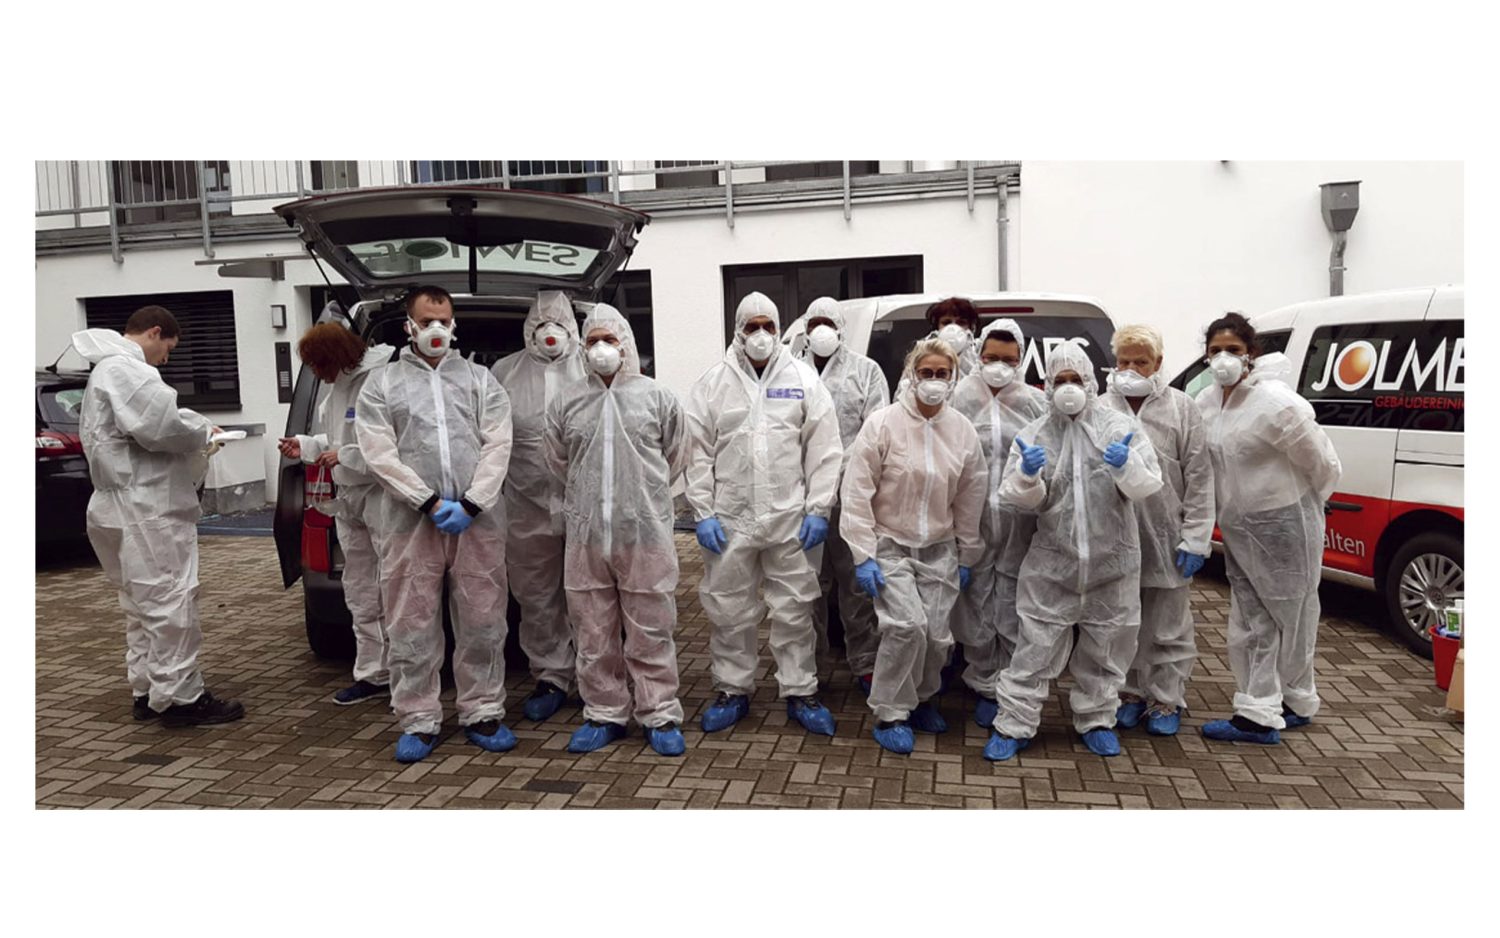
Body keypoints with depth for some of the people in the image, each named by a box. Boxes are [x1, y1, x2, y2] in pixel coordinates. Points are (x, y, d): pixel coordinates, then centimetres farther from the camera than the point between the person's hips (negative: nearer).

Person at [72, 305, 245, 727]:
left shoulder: (111, 370, 21)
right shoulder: (125, 369, -14)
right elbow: (160, 426, -25)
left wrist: (192, 427, 9)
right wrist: (203, 430, -7)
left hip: (137, 507, 11)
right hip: (147, 509, -11)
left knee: (143, 604, 16)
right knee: (171, 602, -7)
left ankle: (147, 691, 24)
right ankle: (179, 696, -2)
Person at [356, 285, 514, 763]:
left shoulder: (480, 379, 12)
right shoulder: (381, 384, 9)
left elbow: (498, 446, 1)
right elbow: (379, 454, -2)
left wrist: (470, 505, -11)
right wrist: (431, 503, -12)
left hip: (478, 521, 1)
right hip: (411, 523, 0)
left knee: (482, 623, 6)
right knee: (412, 627, 5)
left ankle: (482, 714, 19)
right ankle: (419, 721, 17)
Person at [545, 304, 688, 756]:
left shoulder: (658, 398, 2)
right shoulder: (565, 402, 8)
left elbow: (673, 458, 12)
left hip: (645, 534, -2)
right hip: (585, 536, 3)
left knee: (651, 633, 4)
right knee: (594, 634, 10)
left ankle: (660, 717, 17)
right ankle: (604, 715, 25)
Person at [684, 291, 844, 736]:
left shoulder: (803, 379, 3)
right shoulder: (712, 382, 3)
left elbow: (824, 449, 1)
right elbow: (697, 452, 2)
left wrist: (818, 510, -4)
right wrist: (703, 512, -3)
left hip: (792, 518, 0)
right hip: (730, 519, 1)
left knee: (795, 611, 8)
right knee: (729, 611, 9)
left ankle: (800, 691, 21)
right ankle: (733, 690, 25)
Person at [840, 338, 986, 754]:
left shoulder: (963, 431, 0)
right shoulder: (883, 423, -11)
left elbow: (970, 499, 7)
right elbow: (857, 492, -11)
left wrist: (967, 556, 11)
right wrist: (863, 555, -14)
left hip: (939, 550, 4)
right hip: (890, 546, -3)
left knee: (937, 635, 2)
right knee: (908, 624, -19)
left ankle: (923, 699, 32)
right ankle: (890, 714, 0)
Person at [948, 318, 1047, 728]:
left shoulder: (1035, 403, 5)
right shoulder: (960, 399, 1)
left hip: (1019, 521, 0)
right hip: (971, 517, 0)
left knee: (1015, 608, 6)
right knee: (977, 605, 7)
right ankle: (985, 686, 22)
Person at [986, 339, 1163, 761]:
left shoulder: (1121, 427, 0)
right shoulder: (1032, 435, 2)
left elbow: (1147, 486, -5)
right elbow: (1017, 497, -3)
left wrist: (1127, 466, -25)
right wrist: (1027, 475, -24)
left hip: (1112, 561, 1)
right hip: (1051, 562, -1)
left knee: (1105, 646, 14)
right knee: (1036, 646, 1)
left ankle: (1096, 719, 32)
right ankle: (1014, 724, 11)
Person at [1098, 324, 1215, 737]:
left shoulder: (1182, 409, 0)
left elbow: (1199, 479, -1)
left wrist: (1194, 539, -6)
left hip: (1166, 542, -1)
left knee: (1168, 629, 9)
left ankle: (1166, 701, 23)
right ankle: (1130, 693, 29)